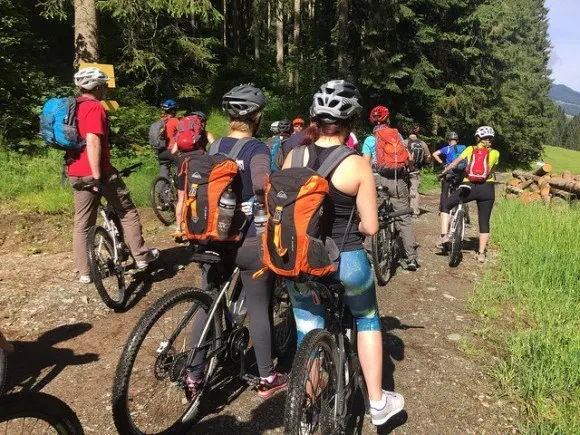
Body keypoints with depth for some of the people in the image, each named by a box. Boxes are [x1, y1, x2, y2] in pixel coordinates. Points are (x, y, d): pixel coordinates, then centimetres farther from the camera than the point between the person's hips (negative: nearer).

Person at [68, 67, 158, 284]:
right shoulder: (95, 108, -12)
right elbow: (92, 143, -23)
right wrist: (97, 178, -24)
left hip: (76, 174, 8)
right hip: (98, 172, -8)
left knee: (82, 223, 9)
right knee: (128, 211, 9)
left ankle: (84, 272, 13)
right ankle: (141, 256, 15)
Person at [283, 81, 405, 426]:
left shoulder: (294, 156, -5)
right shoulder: (358, 165, -13)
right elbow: (370, 226, -9)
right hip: (346, 262, -2)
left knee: (309, 336, 18)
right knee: (368, 321, 25)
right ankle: (378, 403, 36)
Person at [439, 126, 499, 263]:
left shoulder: (470, 149, 11)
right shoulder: (495, 153, 11)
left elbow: (454, 164, 11)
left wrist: (443, 173, 26)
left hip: (470, 186, -1)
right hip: (487, 188, 1)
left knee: (446, 205, 17)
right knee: (484, 221, 11)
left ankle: (444, 235, 1)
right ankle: (481, 253, 12)